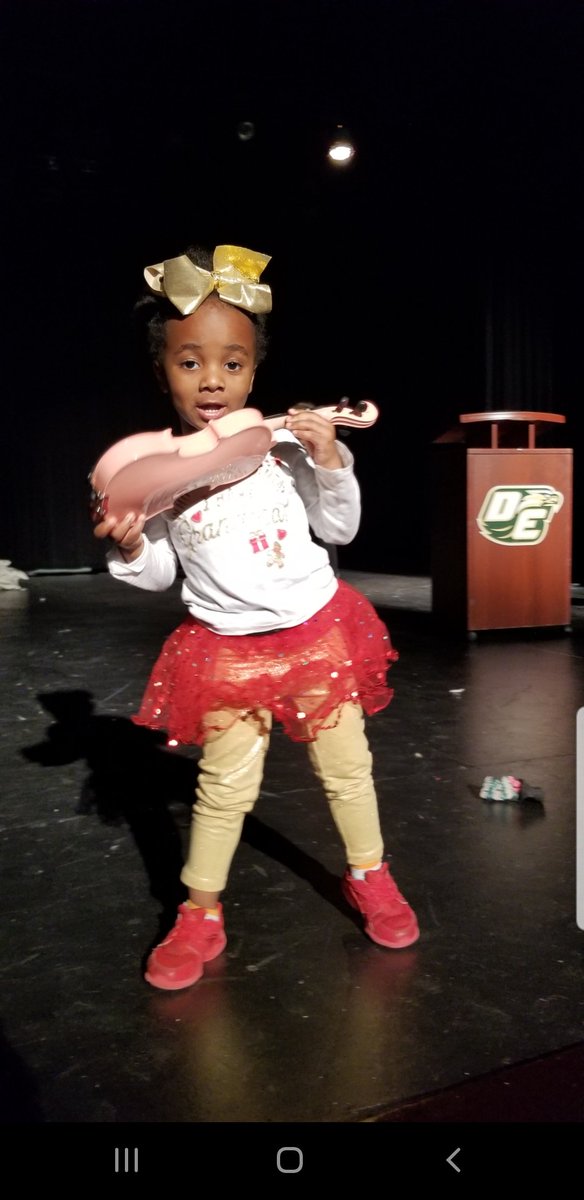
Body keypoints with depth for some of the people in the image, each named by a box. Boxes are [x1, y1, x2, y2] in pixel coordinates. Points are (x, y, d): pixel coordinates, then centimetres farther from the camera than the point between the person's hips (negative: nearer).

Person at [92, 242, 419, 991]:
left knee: (347, 767, 15)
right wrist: (129, 547, -22)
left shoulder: (282, 444, -8)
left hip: (317, 630, 2)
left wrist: (329, 462, -14)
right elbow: (160, 574, -1)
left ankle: (369, 877, 39)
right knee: (224, 787, 7)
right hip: (227, 648, -1)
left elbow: (339, 530, 1)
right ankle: (199, 915, 28)